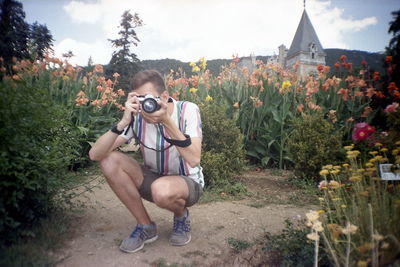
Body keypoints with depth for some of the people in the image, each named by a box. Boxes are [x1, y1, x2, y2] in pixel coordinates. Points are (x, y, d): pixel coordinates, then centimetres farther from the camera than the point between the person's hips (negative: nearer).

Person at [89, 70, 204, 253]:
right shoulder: (137, 117, -15)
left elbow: (194, 160, -33)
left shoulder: (187, 110, -21)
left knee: (162, 190, -38)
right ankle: (146, 226, -3)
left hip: (189, 182, -4)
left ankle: (182, 216, 2)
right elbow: (94, 154, -21)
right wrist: (124, 122, -34)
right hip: (154, 179, 4)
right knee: (109, 160, -18)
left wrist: (167, 121, -38)